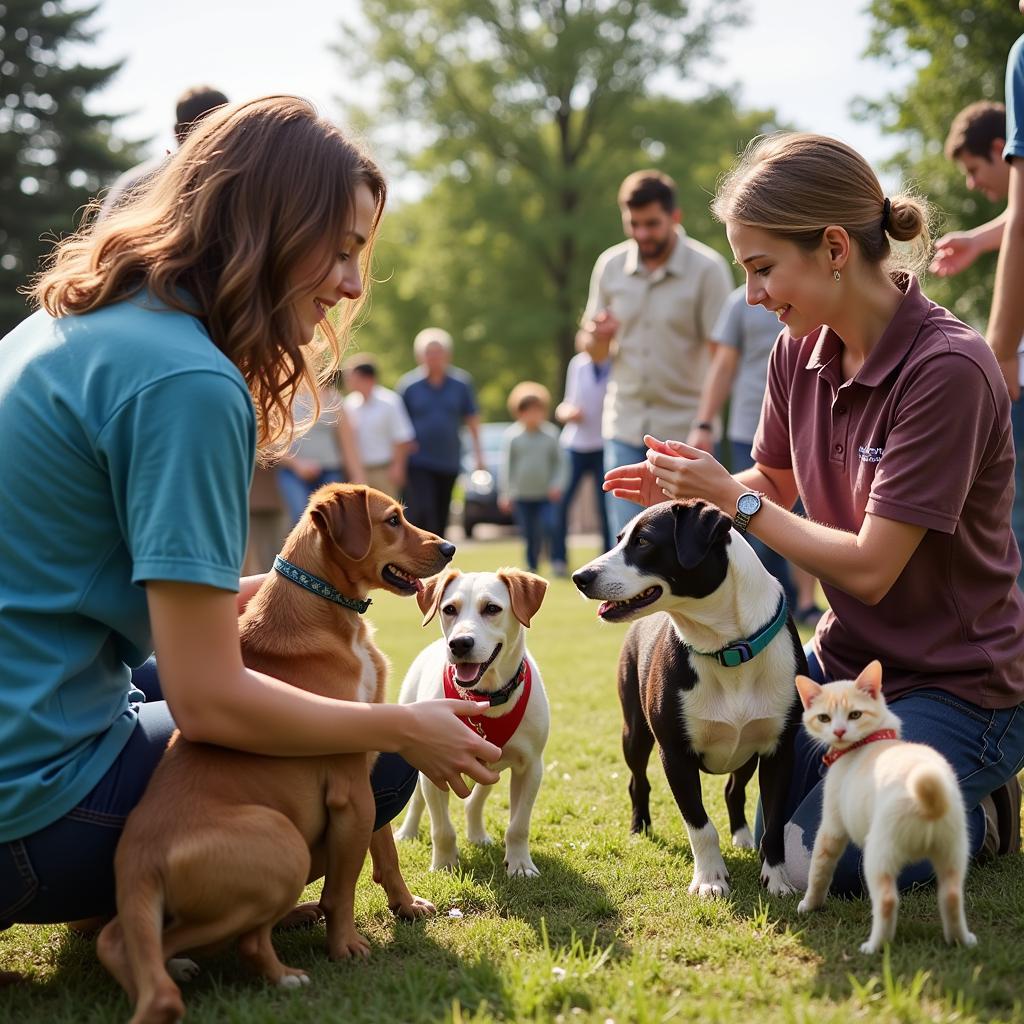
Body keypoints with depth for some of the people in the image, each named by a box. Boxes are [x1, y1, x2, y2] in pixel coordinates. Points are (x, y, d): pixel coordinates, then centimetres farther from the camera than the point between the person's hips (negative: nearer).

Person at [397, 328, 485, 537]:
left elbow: (472, 420, 10)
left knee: (441, 518, 9)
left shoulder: (461, 383, 4)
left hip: (449, 463, 3)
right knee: (423, 513, -16)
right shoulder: (408, 385, -2)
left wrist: (478, 454, 3)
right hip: (418, 463, -3)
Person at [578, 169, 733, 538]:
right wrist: (597, 336, -11)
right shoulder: (610, 265, 5)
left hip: (684, 429, -3)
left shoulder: (708, 269, -7)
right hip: (624, 427, 4)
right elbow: (595, 351, 14)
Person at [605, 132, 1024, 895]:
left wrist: (732, 498, -18)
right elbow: (774, 485, 15)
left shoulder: (948, 368, -25)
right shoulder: (799, 353, -3)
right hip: (847, 660, 7)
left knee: (816, 859, -16)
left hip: (955, 687, -7)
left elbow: (870, 567, -25)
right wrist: (691, 486, -6)